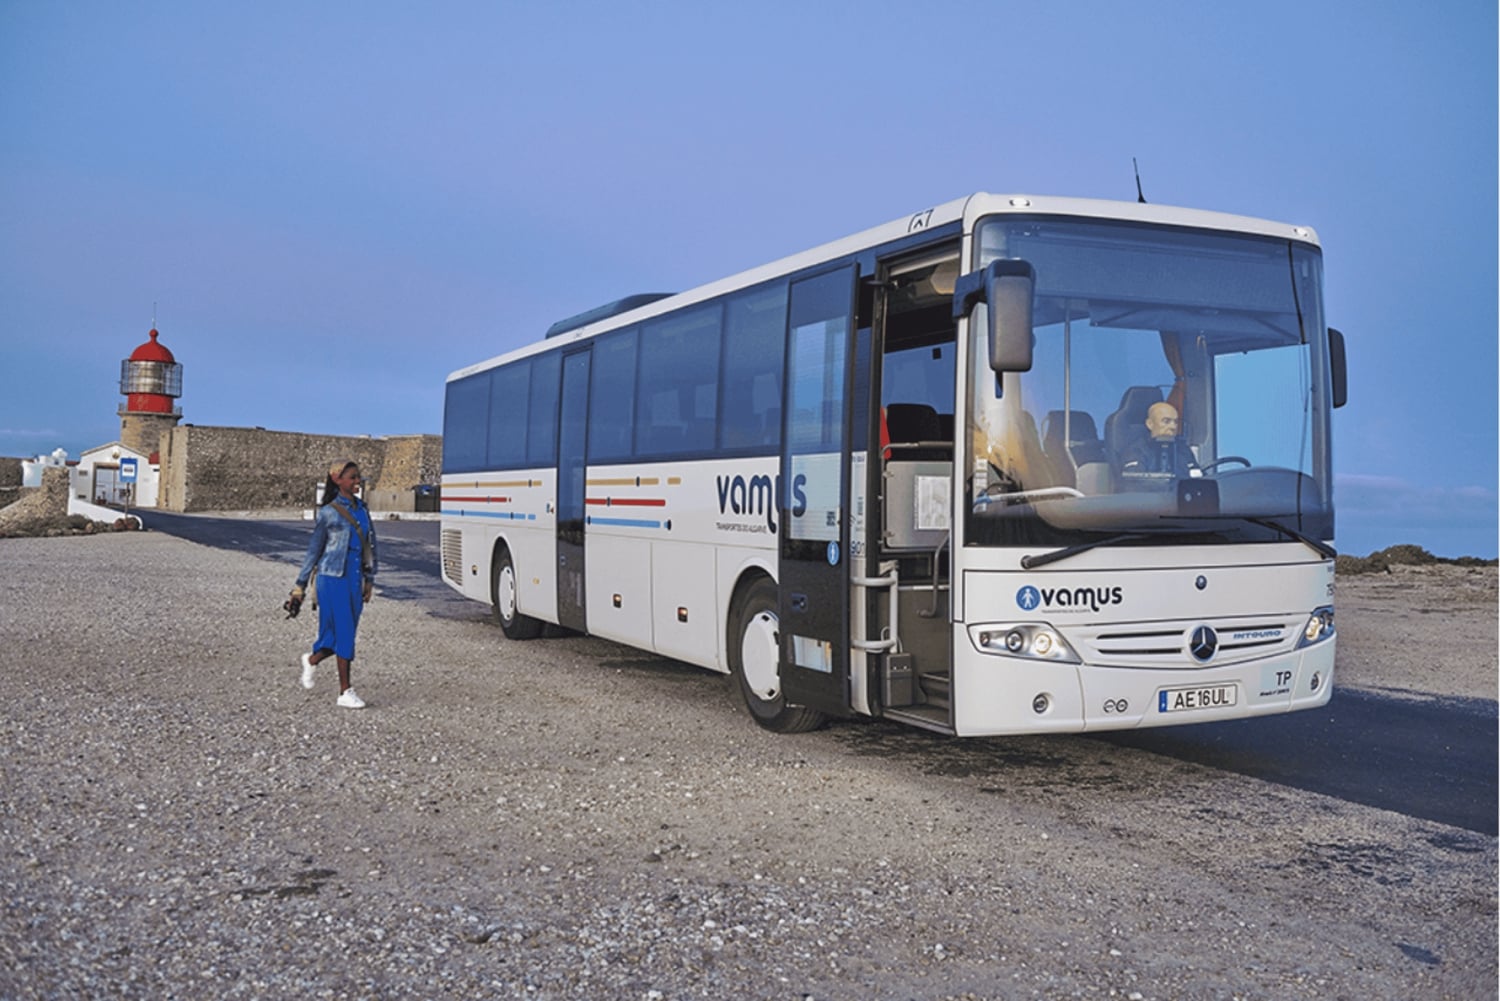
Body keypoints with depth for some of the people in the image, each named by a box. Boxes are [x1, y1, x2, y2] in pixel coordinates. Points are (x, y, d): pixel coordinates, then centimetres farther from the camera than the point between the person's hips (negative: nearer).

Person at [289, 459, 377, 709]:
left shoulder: (362, 508, 12)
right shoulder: (328, 513, -5)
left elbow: (370, 545, 17)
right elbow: (314, 550, 1)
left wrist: (369, 579, 14)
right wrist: (300, 585, 3)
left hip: (355, 580, 6)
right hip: (334, 579, -6)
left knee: (344, 633, 10)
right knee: (344, 633, -6)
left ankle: (312, 660, 39)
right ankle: (345, 692, 1)